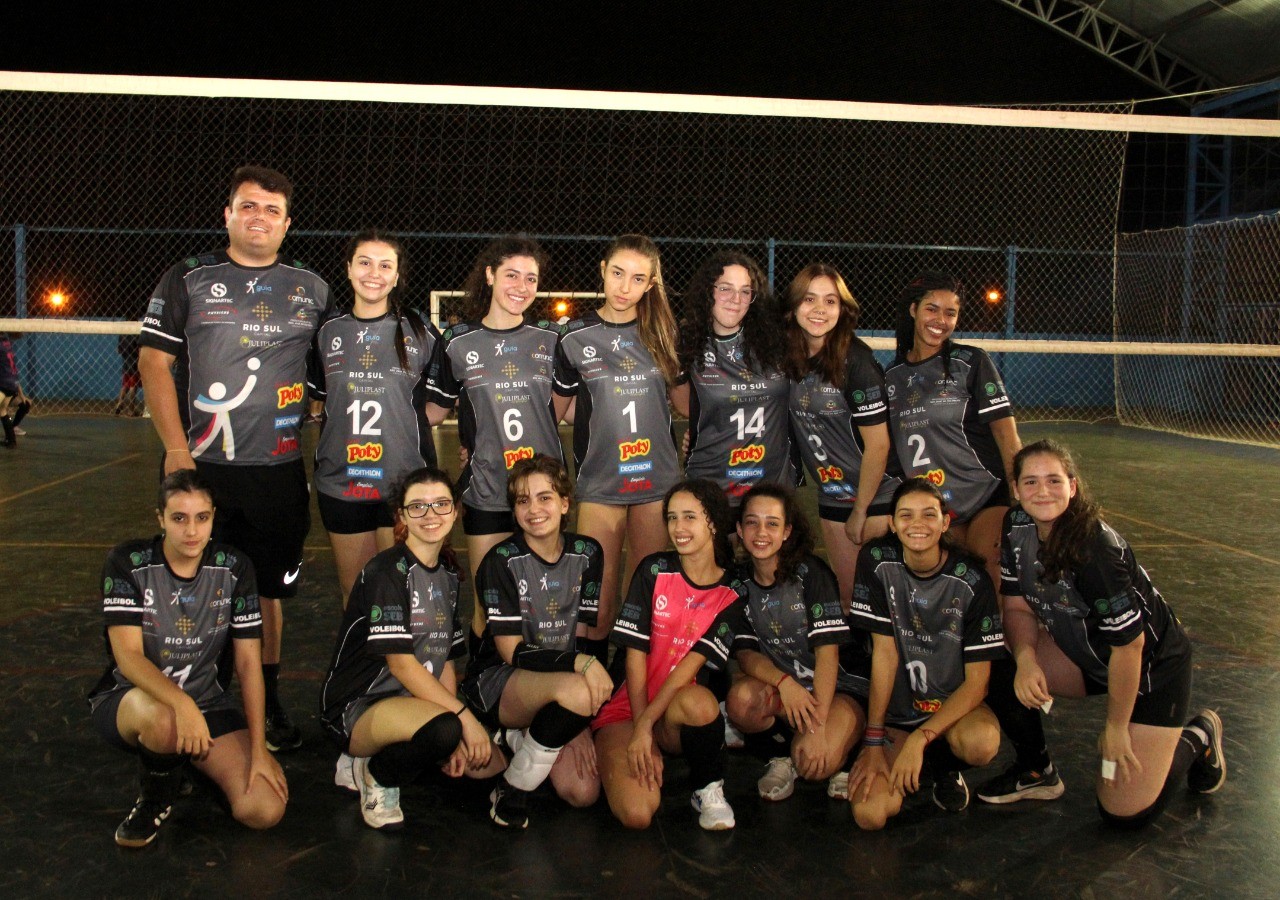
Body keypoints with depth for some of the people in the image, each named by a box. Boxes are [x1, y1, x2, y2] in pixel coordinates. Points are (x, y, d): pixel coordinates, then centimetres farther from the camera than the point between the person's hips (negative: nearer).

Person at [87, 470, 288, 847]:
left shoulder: (234, 569, -6)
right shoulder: (128, 563, -12)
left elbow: (248, 661, -4)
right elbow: (128, 656, -21)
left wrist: (258, 748, -12)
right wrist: (182, 704, -39)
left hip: (207, 700, 3)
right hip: (129, 698, -2)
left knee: (265, 810, -17)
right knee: (160, 719, -42)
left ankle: (187, 757, 14)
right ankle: (155, 801, -6)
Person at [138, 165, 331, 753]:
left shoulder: (310, 289, 10)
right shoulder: (187, 280, 3)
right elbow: (154, 361, -1)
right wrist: (177, 450, -9)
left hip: (279, 470, 2)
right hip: (200, 465, -2)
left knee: (270, 587, 9)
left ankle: (267, 698, 23)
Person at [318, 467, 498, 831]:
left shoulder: (449, 575, 10)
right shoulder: (386, 571, -14)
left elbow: (445, 660, 8)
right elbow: (400, 663, -19)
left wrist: (455, 727, -6)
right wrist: (463, 718, -22)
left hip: (416, 703, 9)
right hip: (357, 709, -8)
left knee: (488, 763, -8)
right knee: (443, 729, -35)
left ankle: (384, 756, 12)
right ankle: (378, 775, -5)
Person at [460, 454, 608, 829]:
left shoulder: (587, 554, 1)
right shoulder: (501, 561, -12)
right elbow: (512, 652, -14)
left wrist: (577, 724, -9)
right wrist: (580, 663, -28)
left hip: (563, 688, 5)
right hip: (497, 682, -4)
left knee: (583, 792, -16)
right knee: (576, 692, -36)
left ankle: (521, 737, 14)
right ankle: (511, 792, -13)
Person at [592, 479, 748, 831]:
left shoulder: (732, 593, -1)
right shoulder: (654, 570, -4)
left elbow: (694, 662, -11)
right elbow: (635, 653, -8)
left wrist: (647, 722, -21)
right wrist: (640, 731, -14)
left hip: (676, 711, 1)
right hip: (625, 706, 0)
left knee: (700, 701, -38)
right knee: (637, 813, -26)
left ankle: (709, 790, -9)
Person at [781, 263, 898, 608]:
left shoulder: (855, 361, -19)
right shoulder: (790, 358, -3)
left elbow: (878, 443, -16)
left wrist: (861, 511, -10)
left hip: (877, 496, -5)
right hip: (832, 498, 5)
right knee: (848, 593, 12)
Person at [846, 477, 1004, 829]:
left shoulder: (970, 579, -15)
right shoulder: (877, 561, -11)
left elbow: (977, 681, -14)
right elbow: (884, 650, -9)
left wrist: (920, 739, -24)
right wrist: (874, 740, -11)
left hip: (953, 704, -1)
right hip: (896, 710, 1)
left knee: (981, 743, -36)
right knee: (870, 814, -20)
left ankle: (944, 765, 2)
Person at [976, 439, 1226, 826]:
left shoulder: (1095, 547, -32)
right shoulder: (1016, 527, -12)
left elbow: (1128, 643, -26)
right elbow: (1018, 606, -2)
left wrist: (1115, 729, -17)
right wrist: (1026, 659, -23)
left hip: (1153, 663, -6)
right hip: (1084, 651, 6)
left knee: (1125, 811, -7)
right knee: (1006, 679, -18)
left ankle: (1199, 737, 21)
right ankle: (1037, 773, 9)